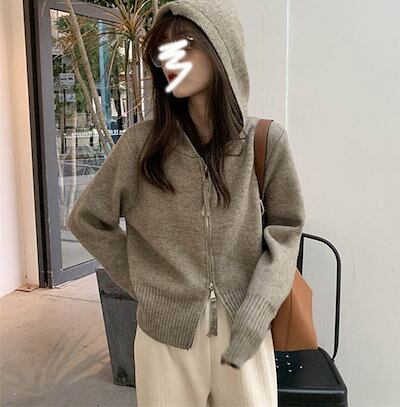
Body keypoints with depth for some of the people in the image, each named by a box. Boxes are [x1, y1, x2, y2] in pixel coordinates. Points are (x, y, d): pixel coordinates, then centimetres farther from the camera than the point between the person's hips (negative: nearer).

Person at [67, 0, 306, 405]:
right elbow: (86, 219, 4)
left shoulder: (266, 140, -6)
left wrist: (257, 312, -8)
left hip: (244, 329, 1)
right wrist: (141, 282, 1)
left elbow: (285, 228, 0)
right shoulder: (141, 142, -6)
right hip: (166, 332, 0)